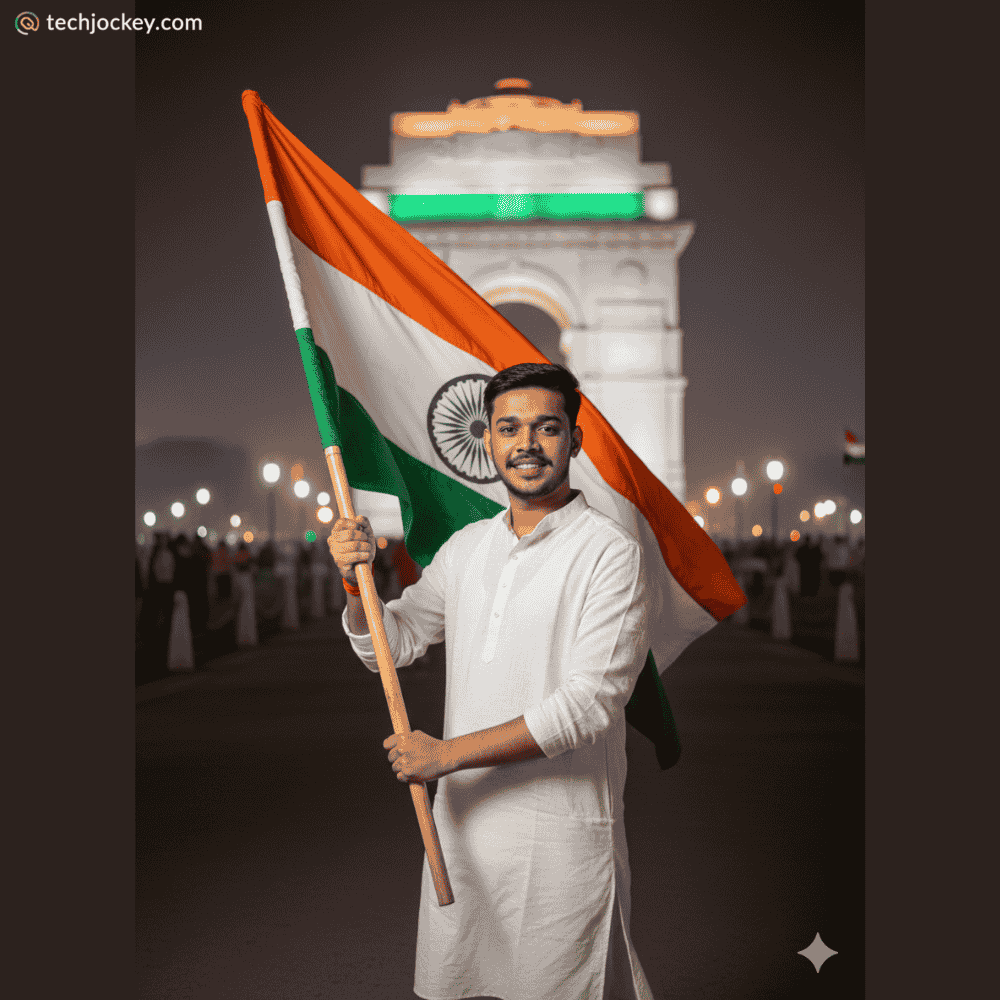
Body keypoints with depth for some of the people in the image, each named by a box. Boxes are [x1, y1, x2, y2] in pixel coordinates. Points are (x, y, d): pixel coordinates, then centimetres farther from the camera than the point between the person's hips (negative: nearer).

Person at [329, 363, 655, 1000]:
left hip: (563, 833, -5)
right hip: (463, 818, 6)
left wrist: (447, 753, -16)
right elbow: (392, 646, 16)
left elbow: (589, 704, -19)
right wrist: (356, 580, -4)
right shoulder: (466, 547, 9)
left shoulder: (610, 551, -11)